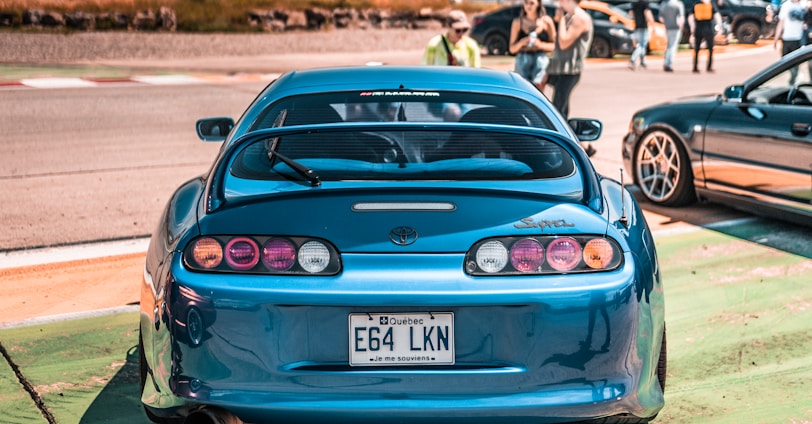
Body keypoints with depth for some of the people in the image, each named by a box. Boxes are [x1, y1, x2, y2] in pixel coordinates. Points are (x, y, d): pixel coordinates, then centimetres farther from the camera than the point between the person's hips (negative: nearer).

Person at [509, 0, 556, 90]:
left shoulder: (546, 21, 3)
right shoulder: (518, 22, 6)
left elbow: (554, 45, 6)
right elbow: (512, 49, 8)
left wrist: (540, 44, -12)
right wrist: (521, 42, -13)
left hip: (540, 60, -1)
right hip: (522, 60, 1)